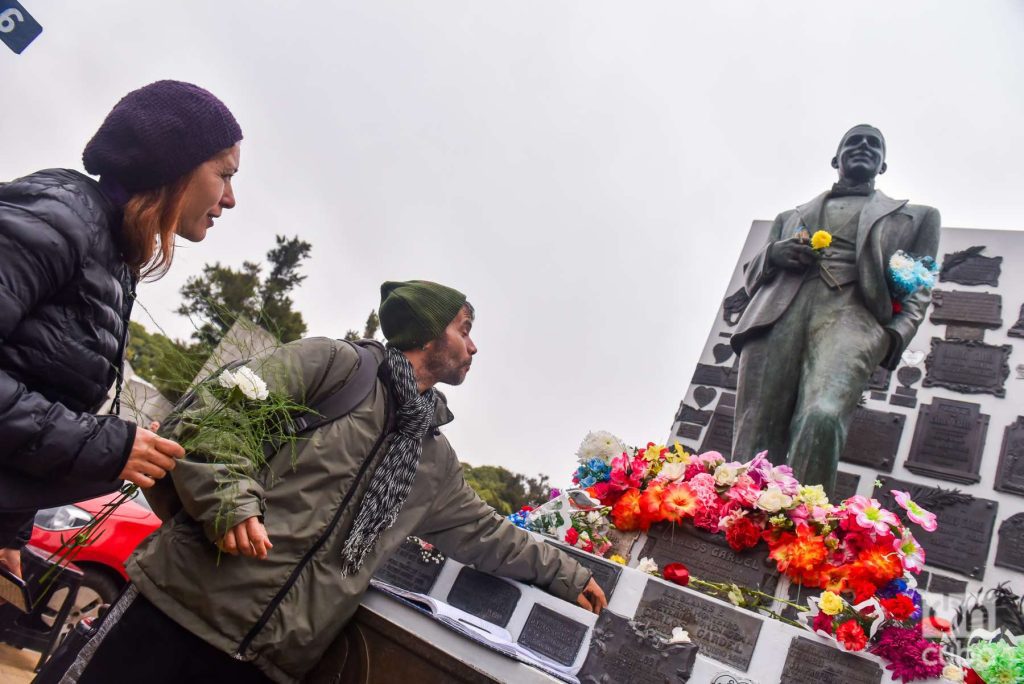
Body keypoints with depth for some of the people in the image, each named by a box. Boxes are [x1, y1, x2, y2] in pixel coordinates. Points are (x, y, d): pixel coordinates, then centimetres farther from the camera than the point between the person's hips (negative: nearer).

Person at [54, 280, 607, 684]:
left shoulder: (437, 463, 16)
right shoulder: (334, 363, -2)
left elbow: (482, 532, 25)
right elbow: (212, 412, -9)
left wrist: (564, 573, 28)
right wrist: (229, 501, -22)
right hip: (184, 602, -5)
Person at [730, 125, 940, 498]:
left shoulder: (914, 216, 29)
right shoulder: (791, 216, 33)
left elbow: (917, 290, 19)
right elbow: (753, 272, 28)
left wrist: (894, 335, -3)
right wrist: (772, 253, 4)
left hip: (851, 313, -2)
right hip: (779, 311, 2)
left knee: (823, 417, -33)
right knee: (756, 437, -15)